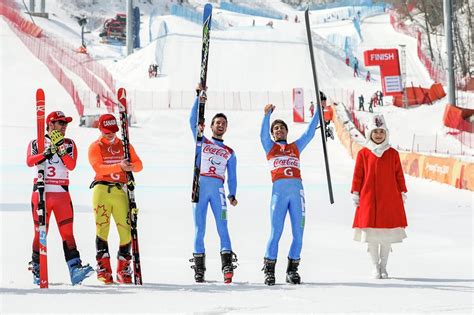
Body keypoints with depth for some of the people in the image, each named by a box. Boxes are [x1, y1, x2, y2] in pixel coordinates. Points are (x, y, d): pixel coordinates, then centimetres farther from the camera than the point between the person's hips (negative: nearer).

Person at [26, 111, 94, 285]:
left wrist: (62, 151, -18)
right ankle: (36, 269, 7)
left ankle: (75, 268, -13)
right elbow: (30, 161, -11)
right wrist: (46, 154, -25)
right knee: (41, 233, 0)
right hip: (41, 193, -2)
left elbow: (71, 166, -3)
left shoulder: (69, 144, 12)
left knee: (67, 232, -6)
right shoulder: (36, 143, 7)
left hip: (62, 194, 2)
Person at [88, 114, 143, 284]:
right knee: (102, 228, -8)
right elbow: (98, 168, -12)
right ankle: (103, 268, -6)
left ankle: (123, 269, 9)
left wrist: (131, 167, -15)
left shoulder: (124, 145, 16)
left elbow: (138, 164, 9)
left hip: (120, 191, 3)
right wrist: (119, 166, -25)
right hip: (101, 190, -3)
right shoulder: (95, 147, 5)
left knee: (126, 229, -2)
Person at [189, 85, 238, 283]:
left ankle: (227, 265, -19)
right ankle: (199, 268, -2)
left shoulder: (229, 153, 20)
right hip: (200, 187, -1)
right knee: (199, 229, -3)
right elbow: (193, 121, 7)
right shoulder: (202, 142, 17)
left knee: (222, 228, -11)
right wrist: (199, 97, 0)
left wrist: (232, 195, -1)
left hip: (218, 189, 1)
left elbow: (232, 177, 15)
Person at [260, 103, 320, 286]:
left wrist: (318, 112, 13)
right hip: (279, 191, -3)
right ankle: (269, 270, -1)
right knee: (276, 232, -7)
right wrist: (267, 115, -13)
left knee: (298, 233, 0)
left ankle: (292, 270, 8)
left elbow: (310, 132, 19)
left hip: (297, 191, 3)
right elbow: (263, 134, 0)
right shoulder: (270, 147, 17)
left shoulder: (296, 147, 23)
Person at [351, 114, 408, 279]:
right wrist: (355, 193, 1)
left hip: (390, 199, 1)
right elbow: (358, 175, 4)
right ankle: (376, 267, 10)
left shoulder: (393, 154, 5)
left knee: (387, 236, 3)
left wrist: (402, 193, 8)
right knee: (371, 236, 1)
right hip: (368, 198, -1)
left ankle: (384, 267, 13)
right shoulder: (363, 154, 2)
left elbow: (399, 175, 9)